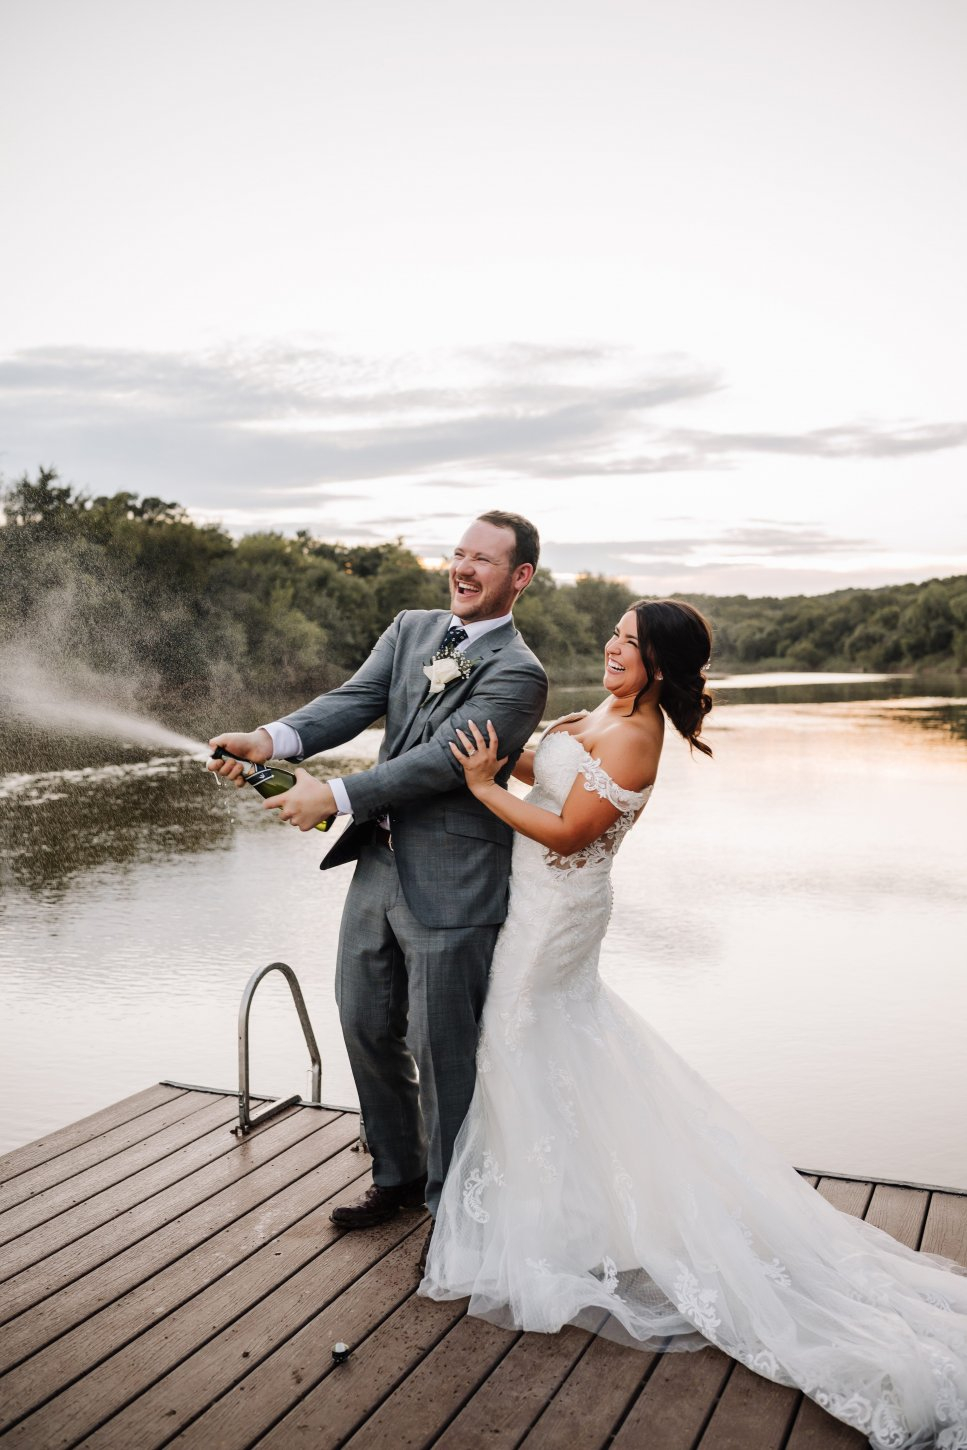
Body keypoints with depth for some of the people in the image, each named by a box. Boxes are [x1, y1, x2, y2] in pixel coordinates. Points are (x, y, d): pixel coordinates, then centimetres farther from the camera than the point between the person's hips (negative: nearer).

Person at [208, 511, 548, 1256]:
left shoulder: (517, 673, -12)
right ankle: (398, 1175, 41)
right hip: (378, 864, 7)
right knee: (368, 1027, 19)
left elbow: (442, 758, -21)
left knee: (441, 1051, 4)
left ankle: (451, 1204, 28)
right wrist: (274, 739, -21)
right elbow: (355, 701, -3)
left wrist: (333, 796, -25)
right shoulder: (410, 629, 9)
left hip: (450, 886, -7)